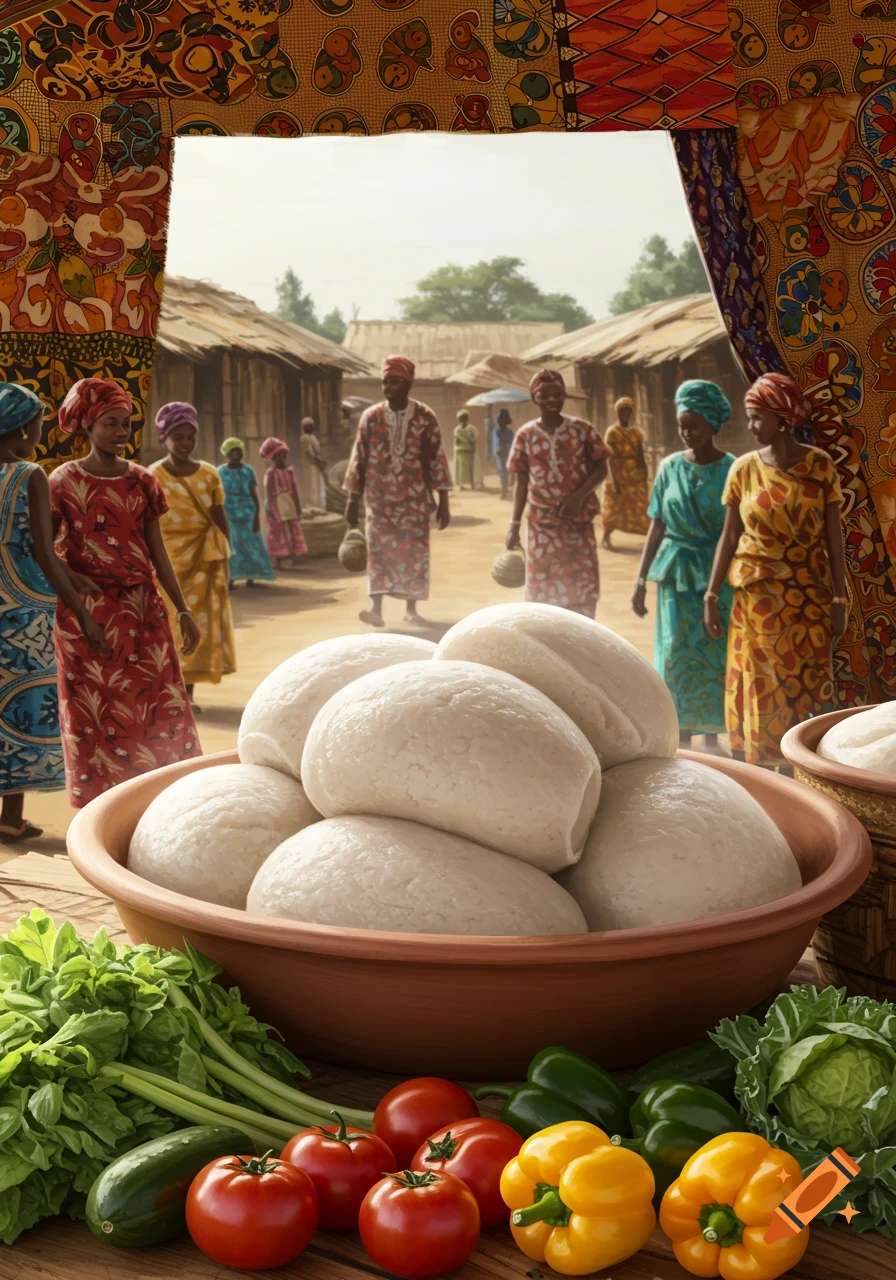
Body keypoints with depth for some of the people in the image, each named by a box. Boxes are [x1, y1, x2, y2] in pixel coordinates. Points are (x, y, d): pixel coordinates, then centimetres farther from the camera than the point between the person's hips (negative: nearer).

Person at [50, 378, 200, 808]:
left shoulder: (141, 481, 7)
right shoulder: (64, 481, -1)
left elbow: (157, 551, 9)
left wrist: (182, 609, 6)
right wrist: (73, 581, -17)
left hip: (143, 608, 3)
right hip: (87, 611, -3)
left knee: (159, 704, 2)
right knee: (95, 708, 3)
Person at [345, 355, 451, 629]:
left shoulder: (425, 417, -2)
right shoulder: (371, 416, 1)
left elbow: (437, 459, -1)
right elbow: (359, 458, 4)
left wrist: (443, 502, -4)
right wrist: (353, 500, 3)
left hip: (414, 496, 0)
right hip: (380, 496, 0)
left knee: (414, 548, 2)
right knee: (379, 546, -10)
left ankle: (411, 608, 13)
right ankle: (376, 608, -16)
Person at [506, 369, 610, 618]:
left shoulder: (582, 429, -2)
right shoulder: (526, 435, -1)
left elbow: (601, 469, 0)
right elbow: (522, 484, 3)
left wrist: (579, 496, -17)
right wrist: (514, 525, -2)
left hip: (579, 523, 0)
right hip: (542, 525, 0)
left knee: (583, 589, 3)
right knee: (543, 591, 4)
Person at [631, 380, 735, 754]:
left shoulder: (732, 470, -3)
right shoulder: (670, 468, 3)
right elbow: (657, 527, 6)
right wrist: (641, 580, 4)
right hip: (677, 574, 2)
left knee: (716, 657, 2)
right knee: (677, 656, 1)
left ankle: (711, 738, 17)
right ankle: (682, 739, 12)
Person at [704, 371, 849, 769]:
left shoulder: (820, 465, -3)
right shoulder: (744, 469, -1)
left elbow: (834, 535, -1)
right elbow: (729, 535, 2)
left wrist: (839, 598, -3)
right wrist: (711, 596, 0)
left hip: (810, 596, 0)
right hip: (758, 597, 1)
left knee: (806, 692, 3)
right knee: (760, 692, 5)